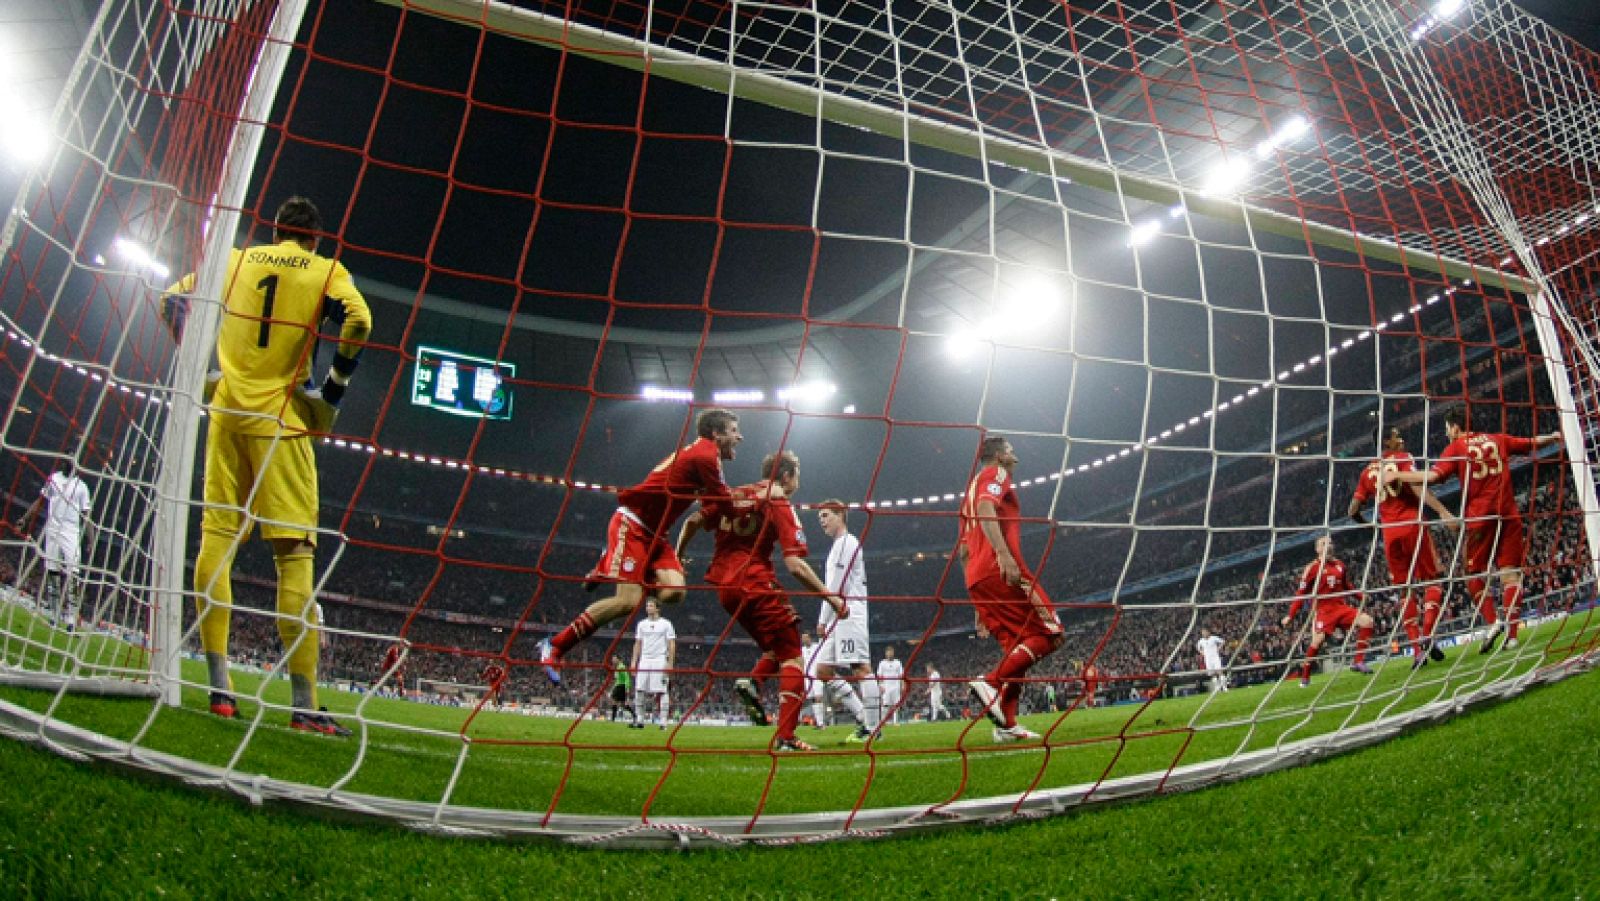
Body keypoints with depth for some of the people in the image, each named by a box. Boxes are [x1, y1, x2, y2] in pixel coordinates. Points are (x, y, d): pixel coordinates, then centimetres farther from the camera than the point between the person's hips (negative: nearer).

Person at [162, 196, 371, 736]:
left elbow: (173, 300, 18)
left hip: (226, 412, 4)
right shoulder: (326, 271, 4)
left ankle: (218, 686, 4)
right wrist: (333, 390, -3)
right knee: (295, 554, -6)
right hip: (280, 420, -4)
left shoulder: (234, 260, 15)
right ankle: (304, 706, -8)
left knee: (216, 536, 6)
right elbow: (357, 321, -12)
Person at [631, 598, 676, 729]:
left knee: (660, 691, -6)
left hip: (660, 661, -4)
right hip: (644, 660, 4)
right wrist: (634, 662, 8)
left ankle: (662, 721, -3)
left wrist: (670, 663, -9)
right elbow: (637, 644, 16)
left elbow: (671, 645, -2)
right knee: (640, 690, -1)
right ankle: (640, 720, 7)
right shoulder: (642, 624, 12)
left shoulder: (666, 624, 0)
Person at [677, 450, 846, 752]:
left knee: (775, 647, 23)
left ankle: (753, 682, -4)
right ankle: (785, 737, -11)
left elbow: (693, 522, 9)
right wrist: (831, 597, -7)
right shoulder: (780, 505, -6)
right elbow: (795, 565, -13)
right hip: (756, 584, -7)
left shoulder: (734, 495, 12)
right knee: (793, 658, -1)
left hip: (724, 586, 7)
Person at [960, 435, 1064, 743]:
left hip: (976, 579, 9)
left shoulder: (972, 488, 31)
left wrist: (980, 603, 28)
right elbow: (986, 510, -18)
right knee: (1049, 634, -6)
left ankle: (1007, 724, 2)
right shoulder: (996, 474, 5)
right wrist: (1004, 554, -31)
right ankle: (991, 683, -20)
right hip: (1001, 569, -9)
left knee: (1017, 647, 11)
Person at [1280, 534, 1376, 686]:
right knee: (1318, 640, -21)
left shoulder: (1339, 565, 11)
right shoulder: (1312, 568, -6)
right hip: (1323, 610, -6)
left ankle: (1358, 662, -2)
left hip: (1341, 607, 6)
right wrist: (1290, 616, -10)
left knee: (1367, 621, -10)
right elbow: (1301, 593, -7)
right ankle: (1305, 677, -3)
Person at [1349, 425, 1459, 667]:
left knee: (1405, 590, 9)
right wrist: (1443, 512, -25)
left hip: (1389, 534, 4)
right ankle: (1426, 635, -15)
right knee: (1432, 580, 5)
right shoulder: (1403, 459, 4)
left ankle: (1417, 649, 2)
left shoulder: (1367, 471, 17)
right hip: (1412, 526, -4)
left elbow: (1353, 511, 13)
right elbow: (1417, 487, -16)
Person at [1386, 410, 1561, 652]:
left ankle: (1493, 621, -9)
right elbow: (1533, 444, 23)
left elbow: (1432, 476, -13)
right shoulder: (1498, 439, 12)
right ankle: (1511, 634, -4)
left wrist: (1397, 475, -8)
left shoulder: (1456, 447, 0)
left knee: (1474, 575, 8)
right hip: (1508, 513, 4)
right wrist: (1554, 437, 42)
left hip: (1479, 516, -3)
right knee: (1510, 573, 1)